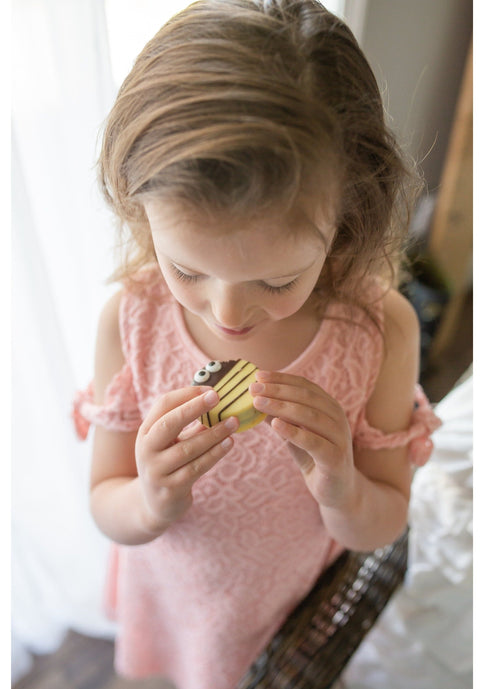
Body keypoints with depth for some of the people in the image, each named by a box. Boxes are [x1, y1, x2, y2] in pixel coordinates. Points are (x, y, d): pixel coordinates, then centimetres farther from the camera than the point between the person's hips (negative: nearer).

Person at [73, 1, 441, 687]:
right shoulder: (129, 321, -28)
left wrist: (341, 489, -36)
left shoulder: (381, 330, -28)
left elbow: (383, 527, -14)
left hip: (304, 606, 0)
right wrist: (152, 503, -37)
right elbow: (109, 510, -15)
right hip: (173, 600, 1)